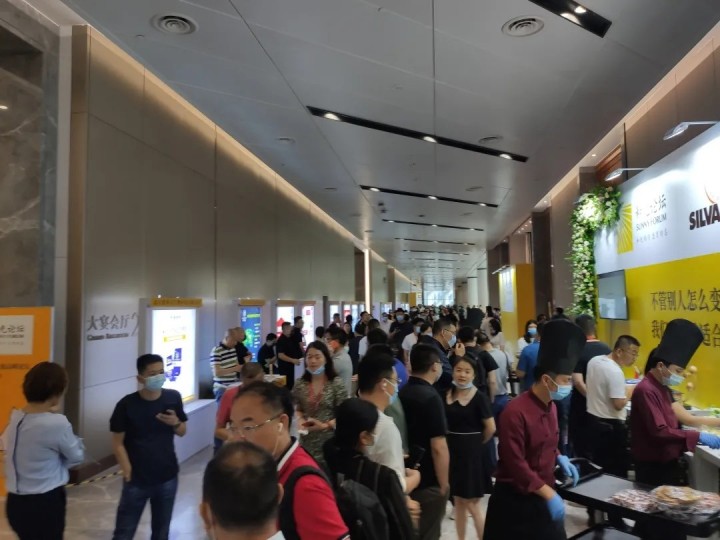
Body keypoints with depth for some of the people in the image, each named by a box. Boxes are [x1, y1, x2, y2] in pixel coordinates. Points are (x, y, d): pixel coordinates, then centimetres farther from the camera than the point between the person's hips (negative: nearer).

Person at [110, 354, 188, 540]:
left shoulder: (173, 398, -5)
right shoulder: (127, 405, -13)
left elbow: (183, 432, 7)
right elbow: (118, 444, -7)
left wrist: (175, 423, -14)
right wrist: (128, 472, -12)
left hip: (167, 477, 3)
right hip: (137, 479, -2)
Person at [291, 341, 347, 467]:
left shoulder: (337, 383, -6)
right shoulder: (300, 384, 4)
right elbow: (297, 409, 11)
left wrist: (325, 425, -18)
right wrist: (300, 420, -10)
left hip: (329, 442, -3)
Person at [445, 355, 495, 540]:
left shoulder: (479, 397, -13)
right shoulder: (446, 394, 0)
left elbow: (491, 428, -11)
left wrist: (476, 444, 1)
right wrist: (454, 440, 3)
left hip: (471, 452, -5)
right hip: (452, 450, 5)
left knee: (472, 504, 2)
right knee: (458, 501, 15)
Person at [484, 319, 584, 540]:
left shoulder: (550, 406, 3)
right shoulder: (515, 412, -25)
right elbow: (515, 464, -24)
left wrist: (559, 457, 1)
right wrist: (548, 494, -23)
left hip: (543, 496, 8)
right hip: (515, 500, -8)